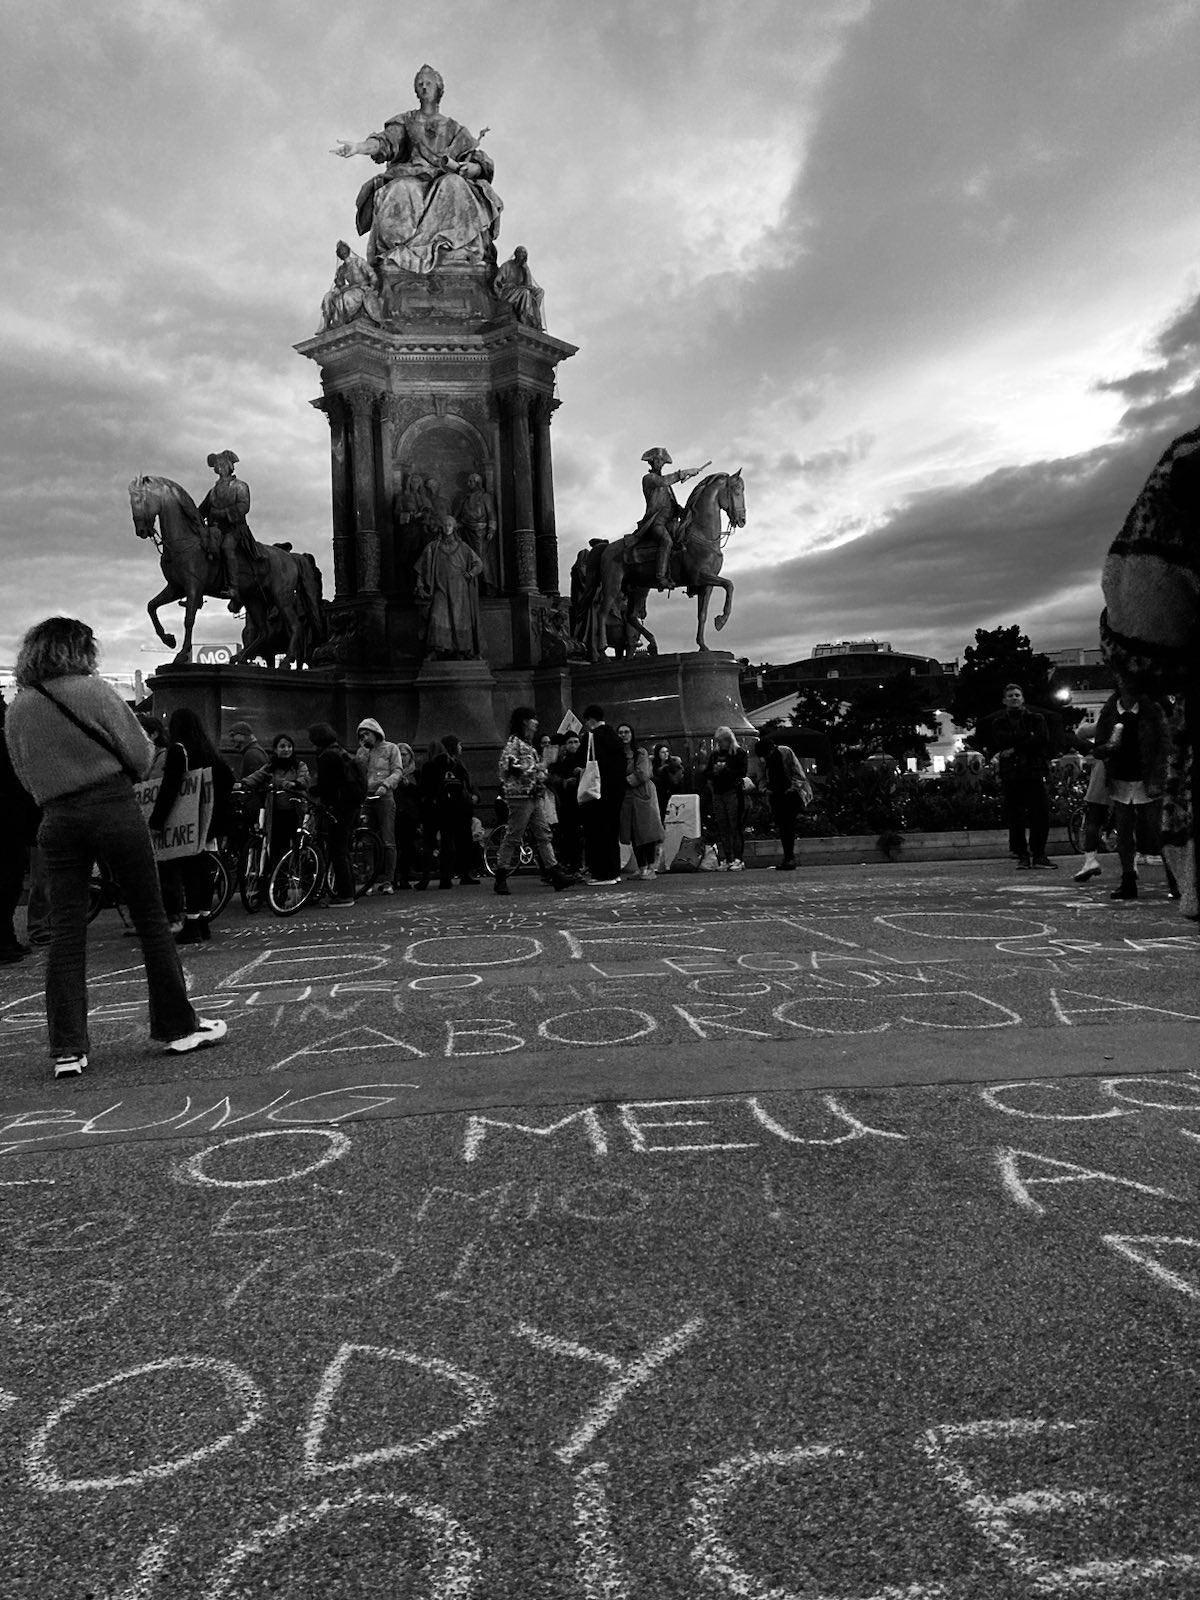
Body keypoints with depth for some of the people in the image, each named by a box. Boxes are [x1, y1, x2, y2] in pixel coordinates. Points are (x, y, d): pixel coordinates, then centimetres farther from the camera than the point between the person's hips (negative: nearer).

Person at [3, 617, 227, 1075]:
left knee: (65, 933, 5)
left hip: (57, 819, 4)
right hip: (114, 809, -4)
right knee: (151, 919, 5)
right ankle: (178, 1026, 12)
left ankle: (67, 1049, 5)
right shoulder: (93, 689, -6)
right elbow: (140, 754, -5)